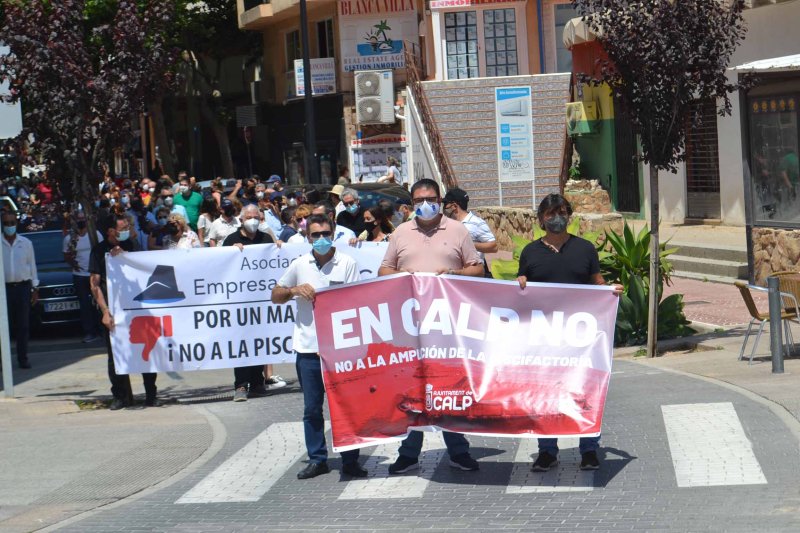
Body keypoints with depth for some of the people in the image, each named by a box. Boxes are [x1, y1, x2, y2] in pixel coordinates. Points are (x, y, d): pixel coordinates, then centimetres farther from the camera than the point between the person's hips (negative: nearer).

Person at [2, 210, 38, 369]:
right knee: (5, 325, -4)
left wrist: (35, 289, 8)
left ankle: (22, 358, 8)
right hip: (4, 288, -2)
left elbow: (32, 266, 11)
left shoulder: (26, 243, 8)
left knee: (23, 325, 2)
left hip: (23, 287, 2)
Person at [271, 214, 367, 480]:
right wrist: (294, 291, -5)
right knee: (311, 408, 6)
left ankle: (350, 460, 8)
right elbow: (275, 296, 15)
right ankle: (317, 460, 15)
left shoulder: (347, 263, 1)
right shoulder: (299, 265, 7)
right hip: (308, 347, 2)